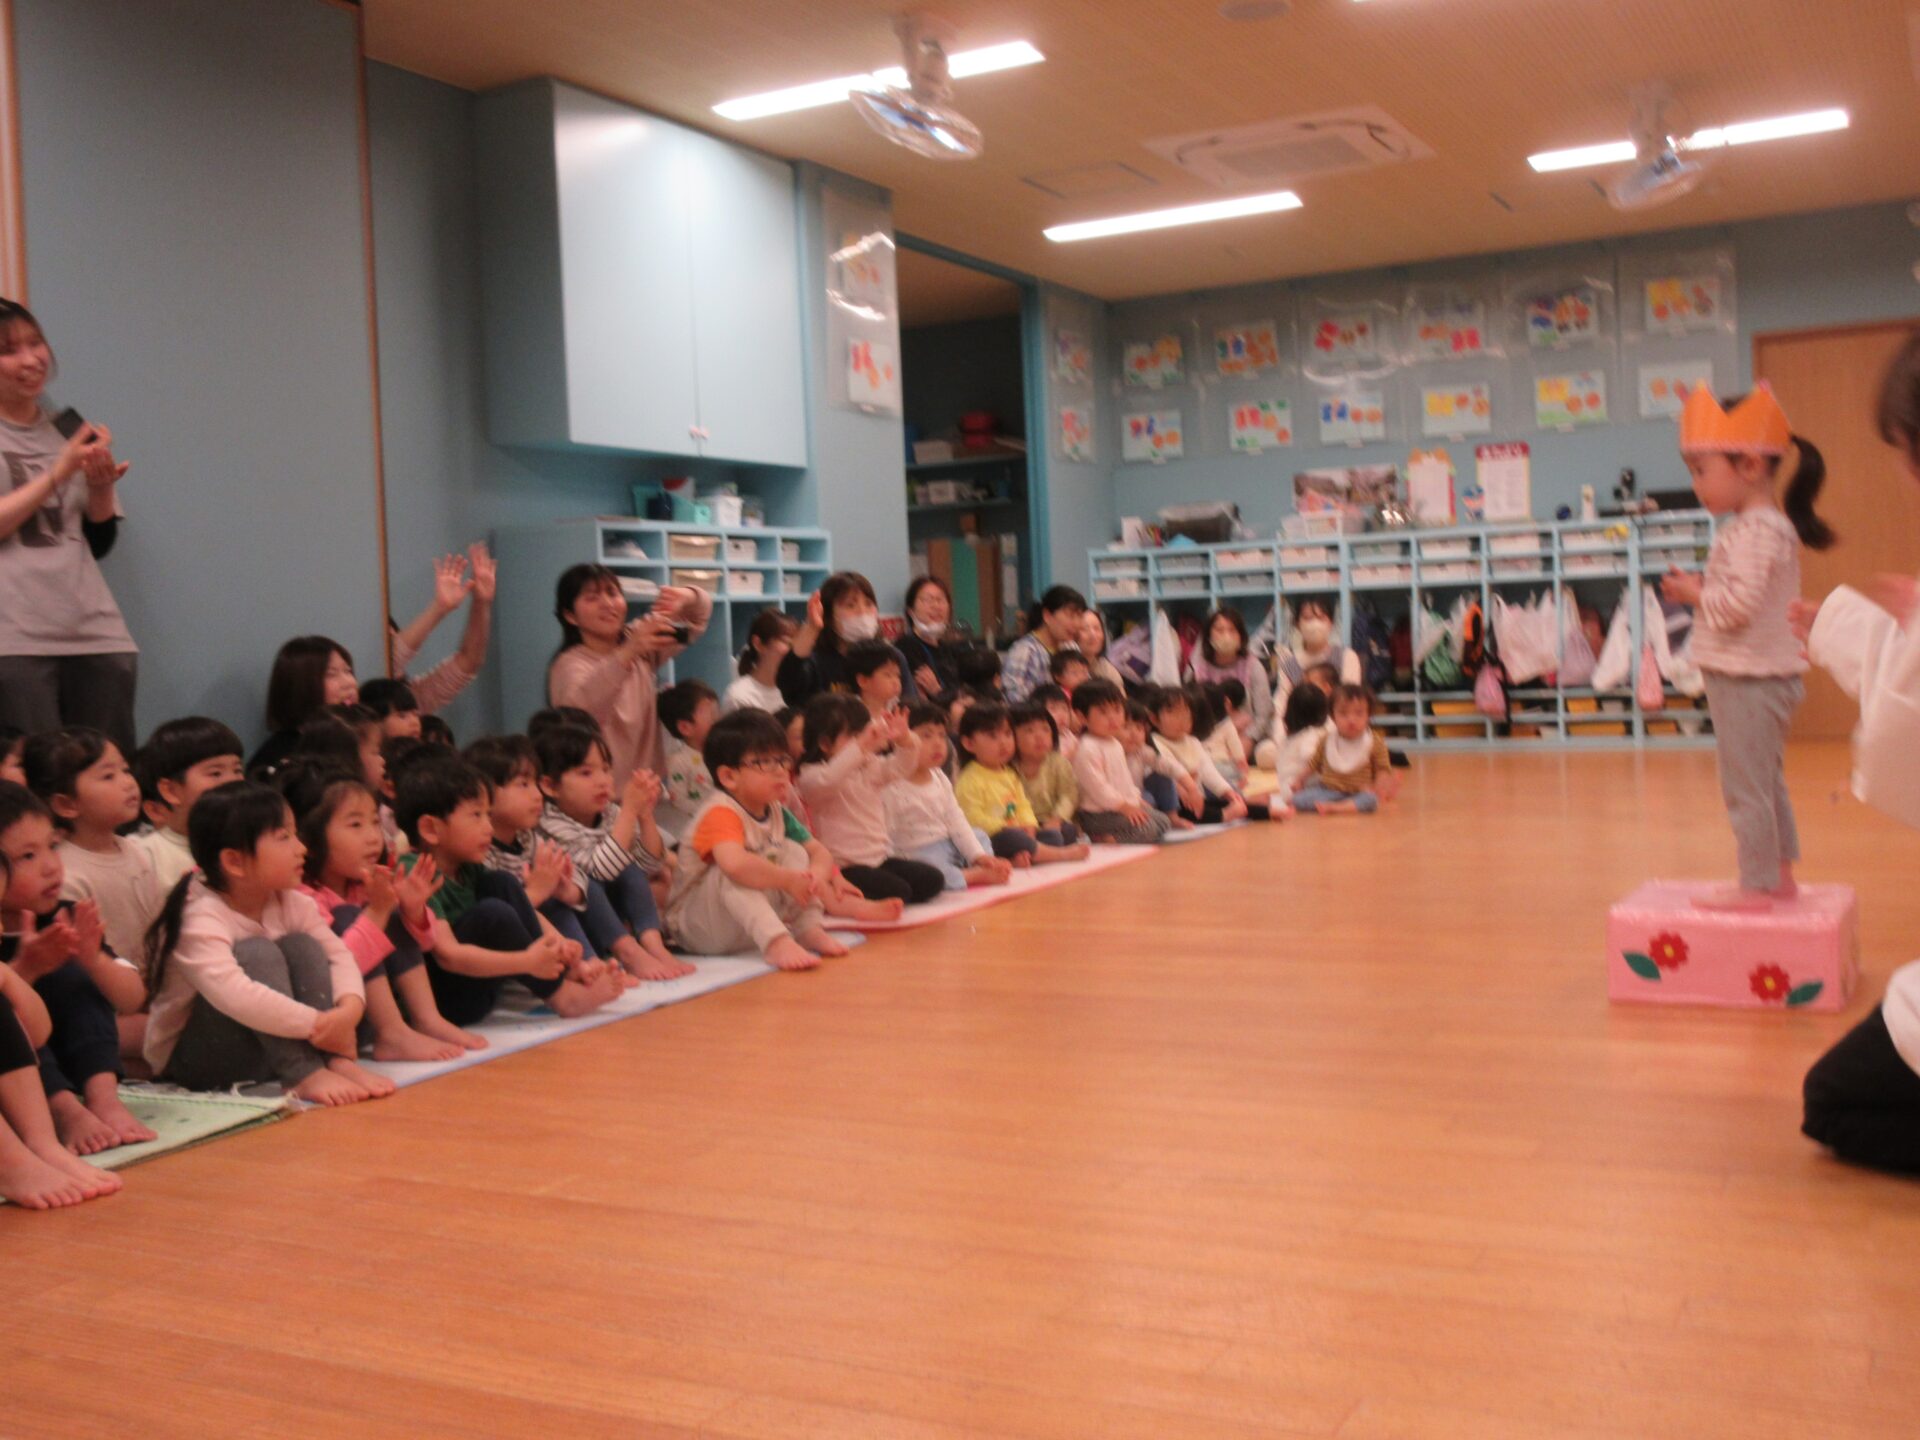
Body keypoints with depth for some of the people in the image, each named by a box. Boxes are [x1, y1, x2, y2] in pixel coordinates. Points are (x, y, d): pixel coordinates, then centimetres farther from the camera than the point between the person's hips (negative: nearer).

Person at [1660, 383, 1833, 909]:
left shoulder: (1756, 531, -20)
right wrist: (1701, 590, 2)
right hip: (1761, 674, 11)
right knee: (1766, 782, 19)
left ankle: (1756, 884, 5)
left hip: (1748, 679, -11)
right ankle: (1779, 873, 29)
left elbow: (1740, 604, -28)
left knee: (1746, 787, -2)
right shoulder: (1768, 524, 13)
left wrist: (1695, 593, -12)